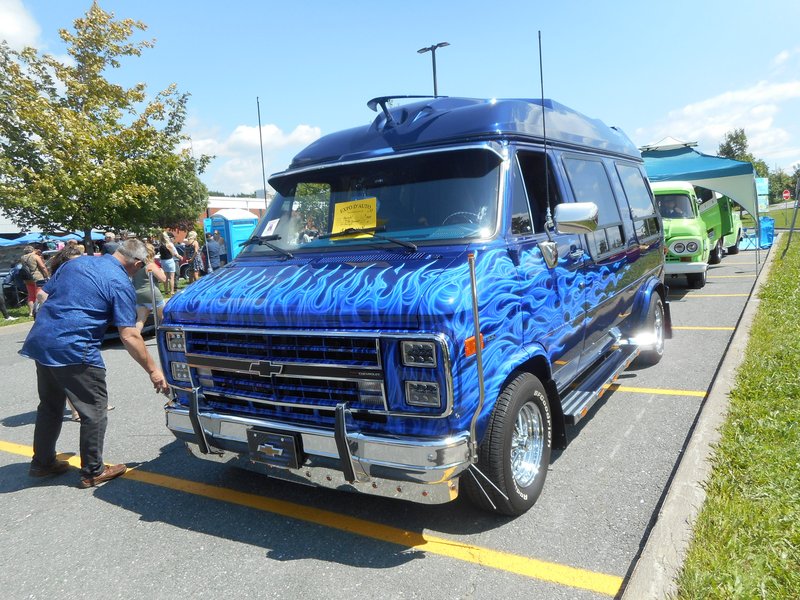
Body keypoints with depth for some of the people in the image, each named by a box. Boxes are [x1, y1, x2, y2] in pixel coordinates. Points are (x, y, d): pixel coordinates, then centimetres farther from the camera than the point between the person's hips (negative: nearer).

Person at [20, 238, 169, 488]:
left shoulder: (75, 262, 13)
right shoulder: (121, 284, -9)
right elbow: (129, 336, -13)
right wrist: (153, 370, -6)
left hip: (39, 342, 8)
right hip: (74, 351, -8)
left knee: (49, 406, 23)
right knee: (95, 411, 6)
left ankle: (42, 462, 36)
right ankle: (93, 472, 15)